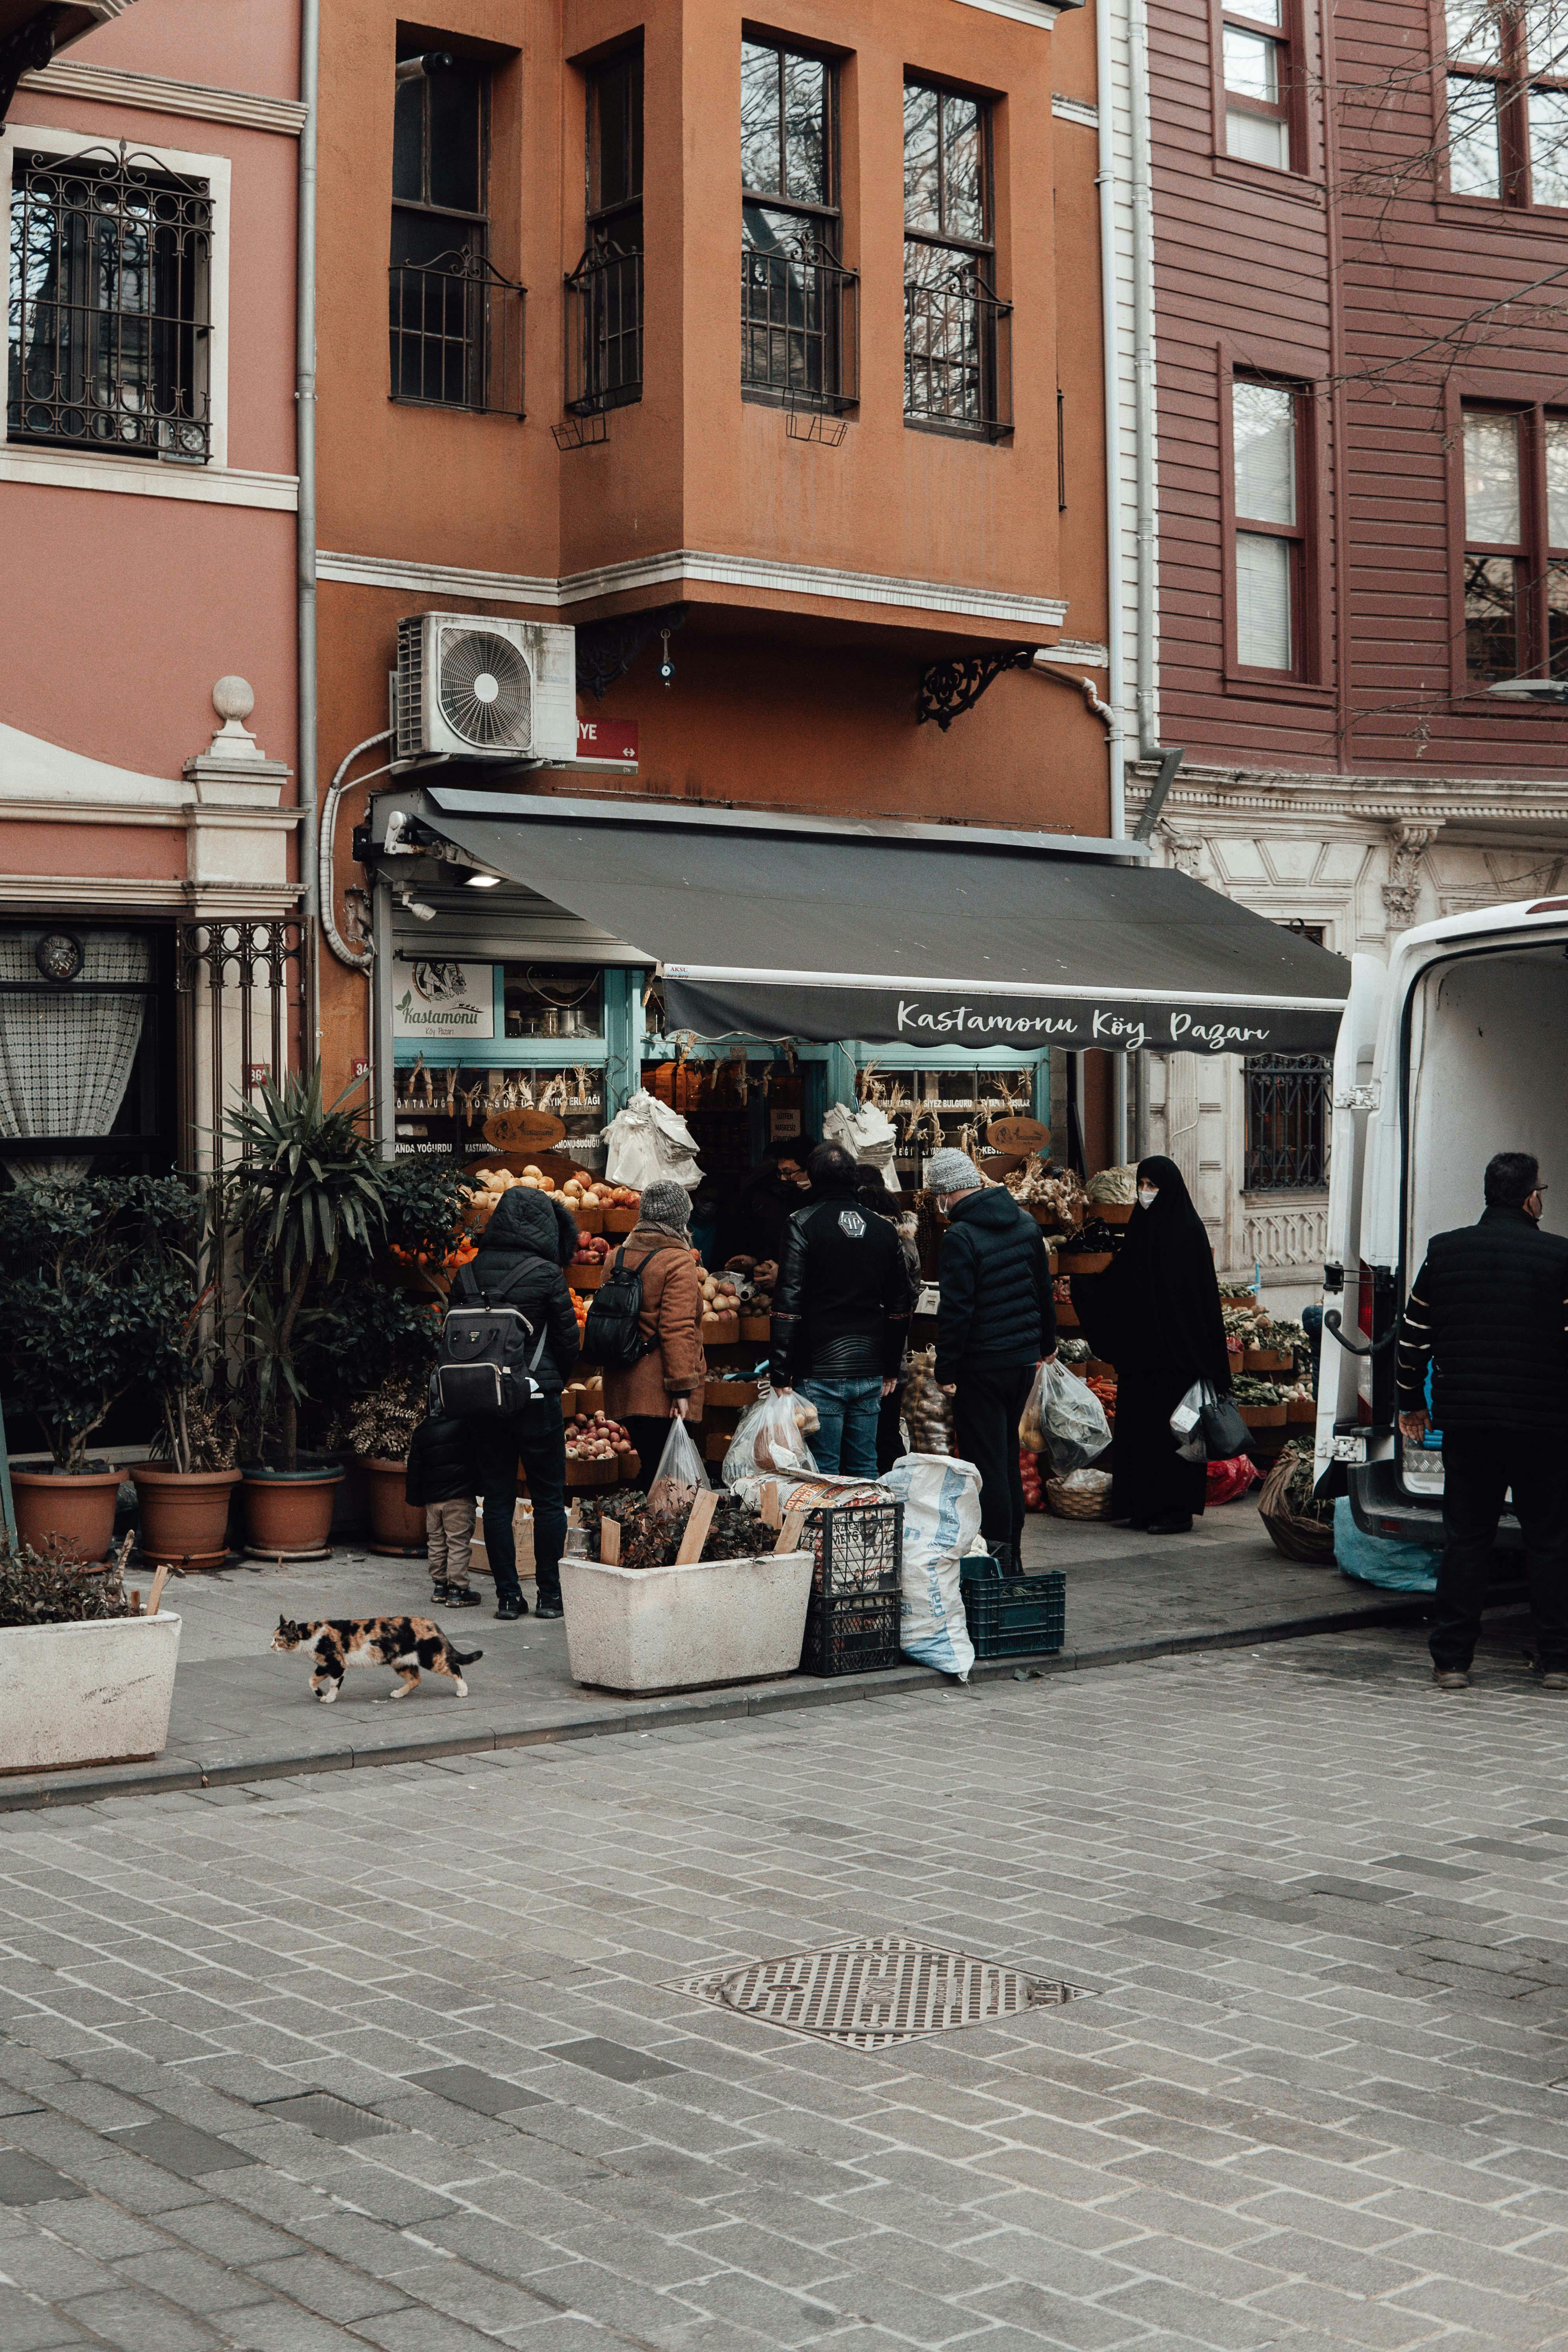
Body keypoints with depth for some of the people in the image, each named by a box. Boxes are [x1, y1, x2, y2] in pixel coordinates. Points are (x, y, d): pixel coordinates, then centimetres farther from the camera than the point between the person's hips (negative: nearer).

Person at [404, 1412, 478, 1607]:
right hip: (460, 1495, -5)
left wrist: (415, 1498, 18)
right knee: (459, 1541, -3)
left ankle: (439, 1587, 20)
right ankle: (457, 1590, -5)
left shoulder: (421, 1431, 7)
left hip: (432, 1497, 5)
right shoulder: (466, 1424, -8)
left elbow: (414, 1469, 11)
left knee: (436, 1542, 15)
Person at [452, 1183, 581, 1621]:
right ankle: (550, 1595, 8)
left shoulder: (469, 1274, 2)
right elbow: (568, 1340, -4)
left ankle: (508, 1594, 10)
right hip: (537, 1399, -4)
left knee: (497, 1498, 9)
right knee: (549, 1498, 7)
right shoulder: (546, 1274, -9)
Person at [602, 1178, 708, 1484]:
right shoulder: (678, 1262, -11)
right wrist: (682, 1388, -15)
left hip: (623, 1389, 7)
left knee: (650, 1467, 14)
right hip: (659, 1392, -7)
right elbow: (678, 1329, -17)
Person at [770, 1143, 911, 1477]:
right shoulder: (884, 1229, 11)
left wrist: (780, 1373, -8)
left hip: (820, 1373, -5)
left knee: (823, 1473, -3)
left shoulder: (803, 1225, -5)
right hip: (870, 1373, 5)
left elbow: (789, 1305, -11)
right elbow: (899, 1307, 16)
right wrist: (891, 1369, 23)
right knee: (865, 1469, 11)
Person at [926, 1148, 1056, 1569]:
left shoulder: (960, 1237, -17)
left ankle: (996, 1555, -1)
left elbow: (955, 1309, -19)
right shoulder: (1025, 1222, 7)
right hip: (1025, 1358, 8)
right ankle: (1012, 1558, 22)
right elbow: (1043, 1287, 17)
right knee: (1008, 1455, 16)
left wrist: (945, 1370, -12)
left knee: (986, 1460, -1)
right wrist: (1047, 1342, 28)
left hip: (982, 1363, -8)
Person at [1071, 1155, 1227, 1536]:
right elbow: (1117, 1285, 16)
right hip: (1140, 1348, 7)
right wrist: (1082, 1285, 2)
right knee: (1136, 1423, 8)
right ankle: (1138, 1504, 15)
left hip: (1174, 1351, -7)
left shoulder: (1188, 1231, -9)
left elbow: (1203, 1296, -12)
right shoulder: (1141, 1228, 12)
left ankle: (1177, 1510, 3)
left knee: (1171, 1428, -3)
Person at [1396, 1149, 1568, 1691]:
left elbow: (1413, 1335, 8)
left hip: (1465, 1421, 3)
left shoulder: (1445, 1252, 3)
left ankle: (1451, 1660, 6)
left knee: (1465, 1538, 7)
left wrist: (1410, 1402, 19)